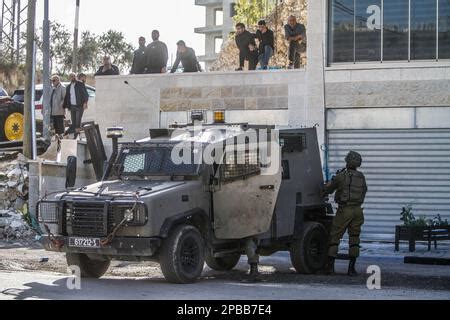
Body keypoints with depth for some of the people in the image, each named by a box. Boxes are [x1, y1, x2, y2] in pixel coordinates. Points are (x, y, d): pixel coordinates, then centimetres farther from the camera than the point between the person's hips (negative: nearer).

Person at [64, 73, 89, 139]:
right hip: (72, 106, 5)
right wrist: (65, 107, 11)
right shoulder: (68, 87, 15)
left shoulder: (80, 84, 0)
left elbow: (86, 94, -5)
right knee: (74, 122, 4)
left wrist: (85, 102, -18)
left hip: (79, 106, -5)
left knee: (78, 121, -10)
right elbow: (66, 97, 18)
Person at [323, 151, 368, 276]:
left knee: (335, 237, 4)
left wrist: (333, 179, 24)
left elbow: (328, 190, 4)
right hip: (357, 210, 4)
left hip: (344, 210, -4)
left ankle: (330, 266, 1)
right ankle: (352, 268, 6)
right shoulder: (361, 177, 6)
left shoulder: (341, 176, -8)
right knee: (354, 238, 8)